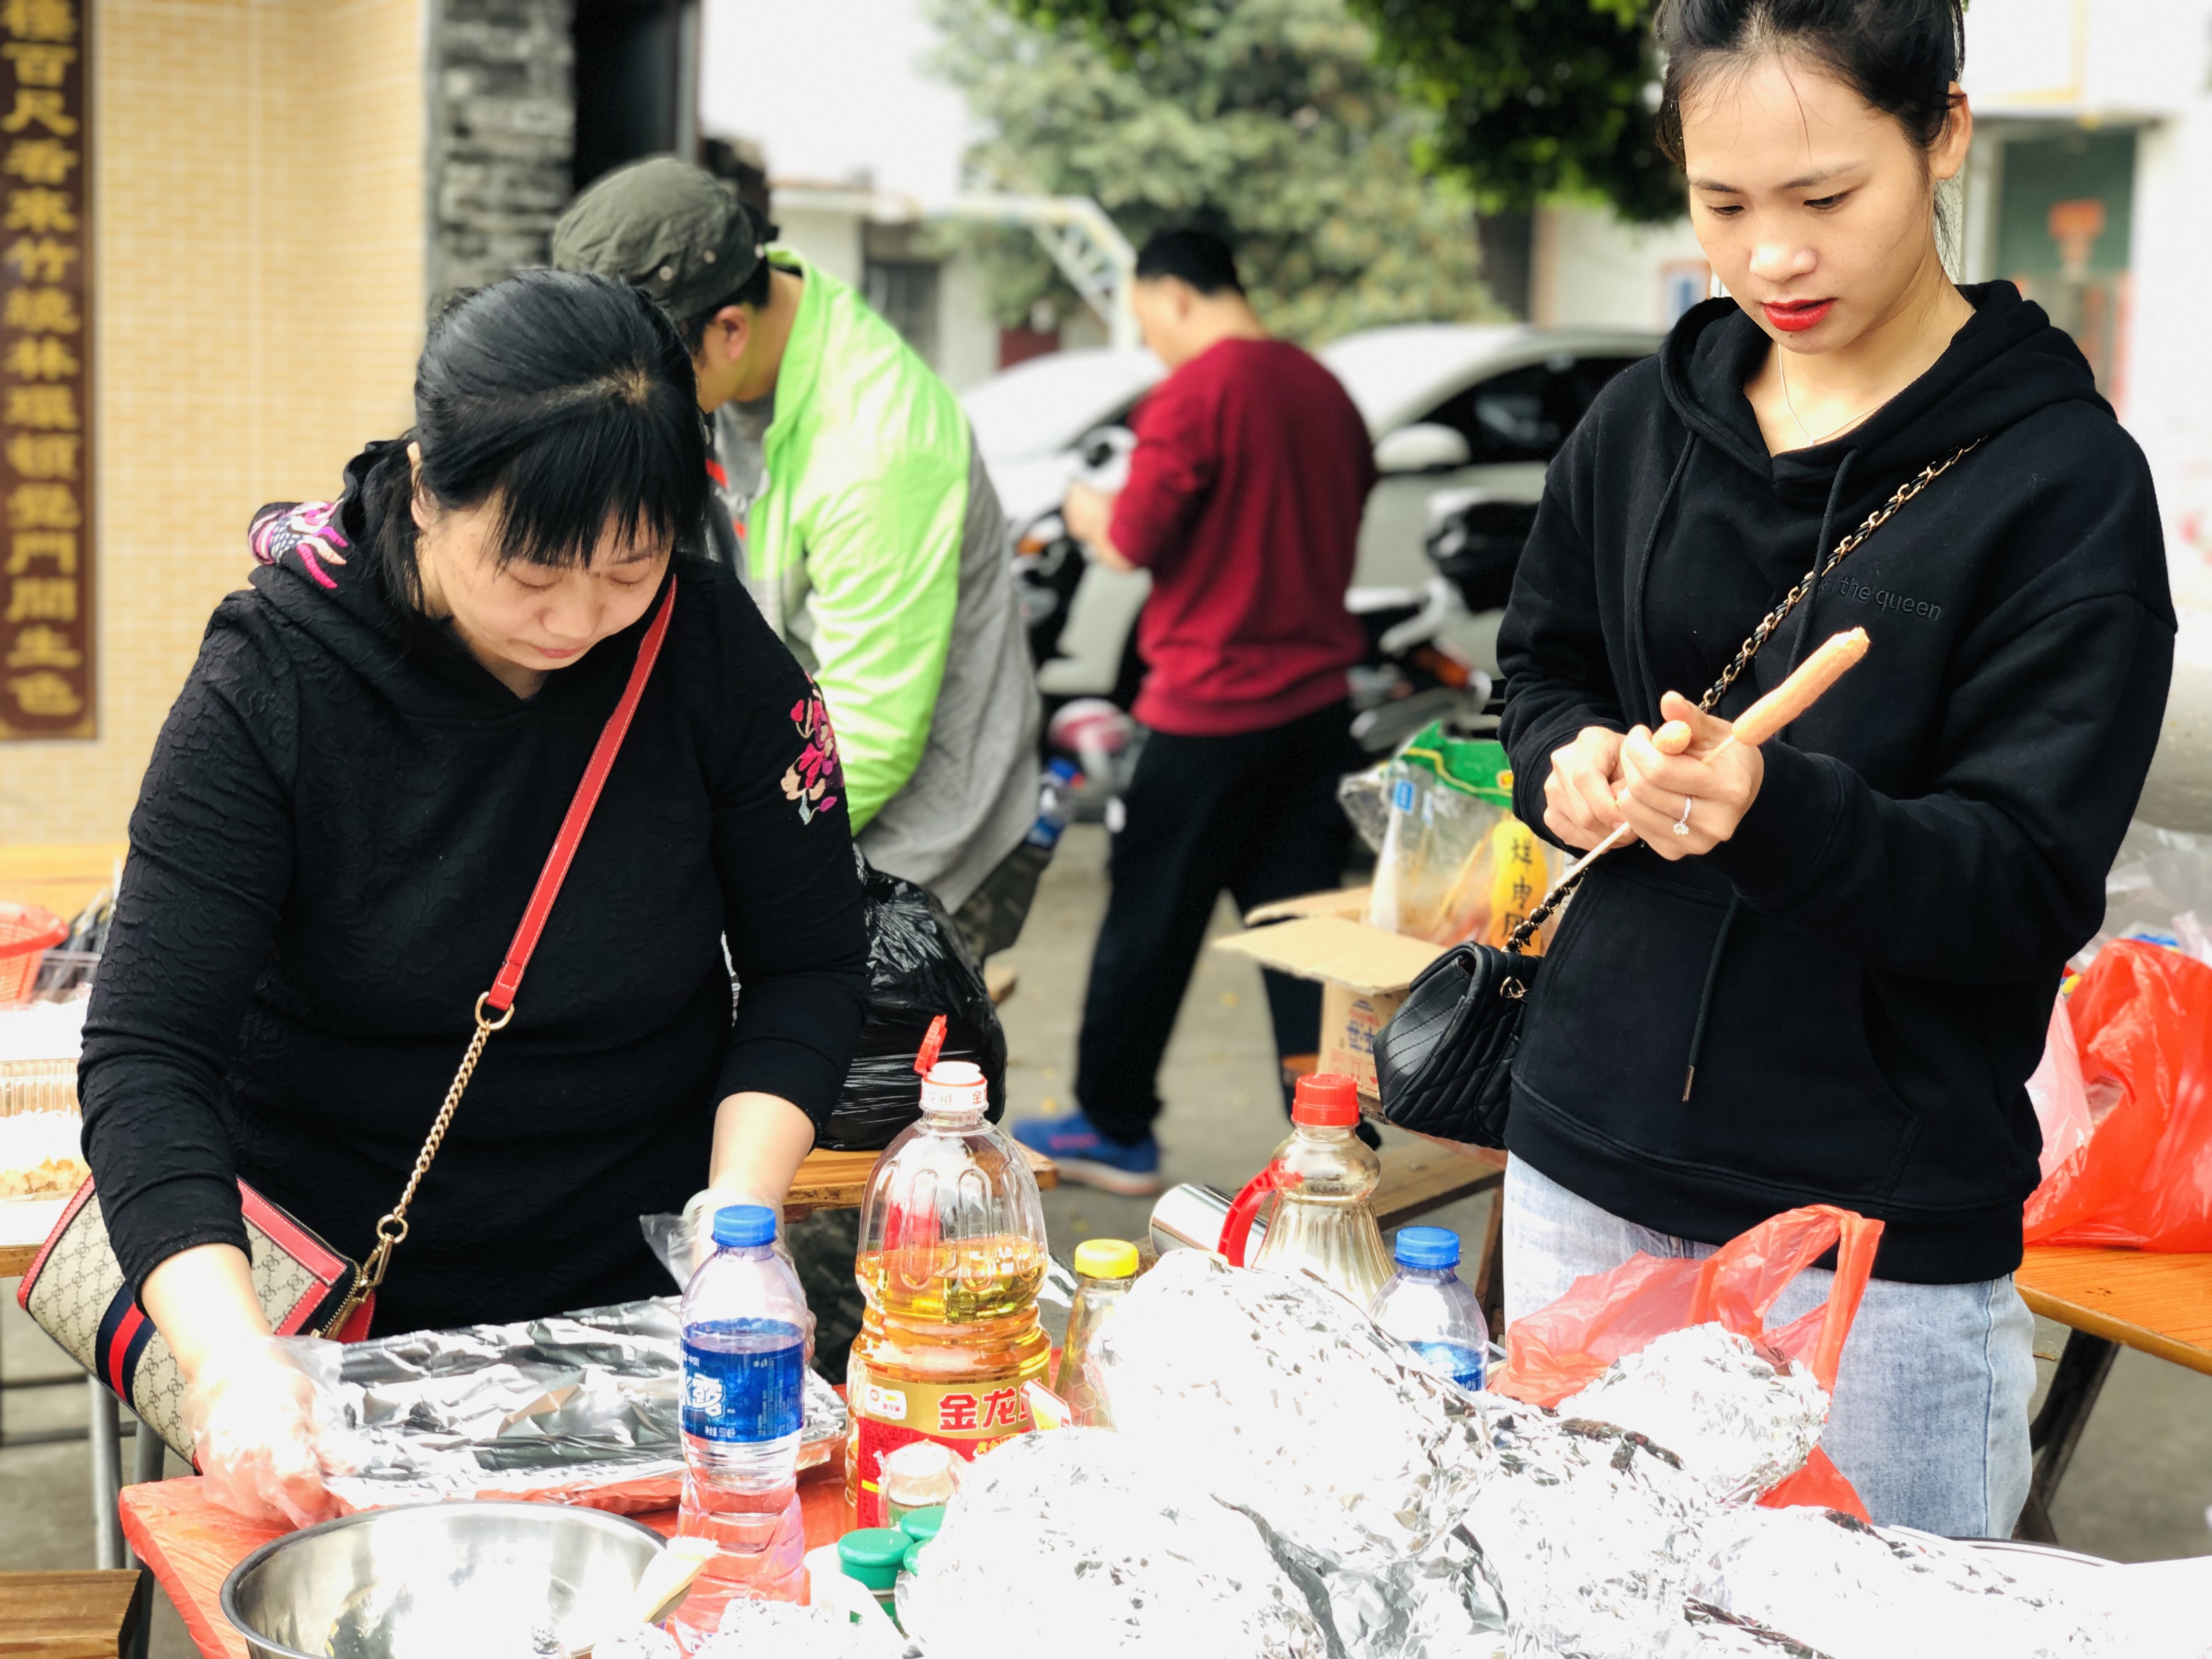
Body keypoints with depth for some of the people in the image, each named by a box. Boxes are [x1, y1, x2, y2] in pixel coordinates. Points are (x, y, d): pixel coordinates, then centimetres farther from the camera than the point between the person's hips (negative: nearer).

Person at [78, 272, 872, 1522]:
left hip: (636, 1282, 1)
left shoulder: (713, 647, -9)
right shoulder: (270, 691, -16)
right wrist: (235, 1362, -36)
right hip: (332, 1270, -1)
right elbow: (148, 1057, -21)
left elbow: (810, 964, 0)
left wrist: (739, 1212, -16)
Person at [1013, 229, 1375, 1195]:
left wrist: (1090, 514, 7)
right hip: (1316, 701, 6)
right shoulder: (1323, 390, 7)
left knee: (1150, 925, 8)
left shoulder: (1194, 392, -14)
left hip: (1210, 707, -6)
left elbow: (1133, 543, -13)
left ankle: (1115, 1129, 21)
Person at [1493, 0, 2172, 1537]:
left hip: (1883, 1239, -4)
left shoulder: (2063, 480, -9)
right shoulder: (1646, 424, 5)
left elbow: (2031, 884, -13)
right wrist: (1570, 762, -4)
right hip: (1591, 1175, 5)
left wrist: (1777, 811, -31)